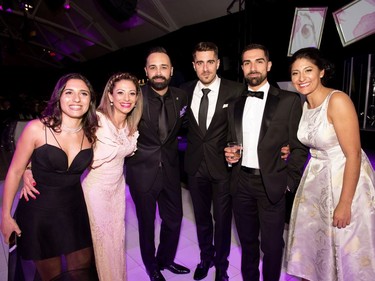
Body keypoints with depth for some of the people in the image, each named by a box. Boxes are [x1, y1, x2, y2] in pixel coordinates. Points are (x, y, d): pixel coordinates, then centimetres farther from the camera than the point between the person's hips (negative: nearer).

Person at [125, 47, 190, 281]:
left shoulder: (181, 97, -3)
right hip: (142, 169, -3)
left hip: (170, 168, 4)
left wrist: (170, 146, 5)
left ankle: (166, 259, 44)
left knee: (174, 218, 16)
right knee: (147, 222, 15)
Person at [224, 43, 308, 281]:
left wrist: (289, 182, -7)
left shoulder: (289, 100, -5)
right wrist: (229, 154, -3)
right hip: (242, 182, 4)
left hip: (272, 184, -4)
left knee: (272, 245, 9)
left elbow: (299, 147, -5)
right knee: (247, 241, 19)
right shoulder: (235, 104, 10)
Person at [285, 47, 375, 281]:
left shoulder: (338, 100, -20)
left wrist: (344, 204, -20)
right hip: (316, 180, 7)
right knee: (312, 242, 19)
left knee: (348, 251, 9)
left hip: (346, 179, -7)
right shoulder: (304, 105, 3)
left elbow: (353, 155, -21)